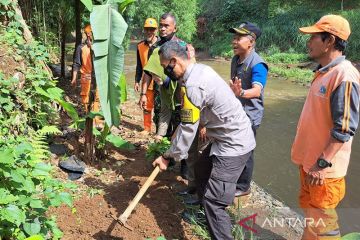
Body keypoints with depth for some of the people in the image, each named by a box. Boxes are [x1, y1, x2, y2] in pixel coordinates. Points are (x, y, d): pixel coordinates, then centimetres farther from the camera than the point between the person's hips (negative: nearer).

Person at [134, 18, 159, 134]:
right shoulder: (140, 46, 6)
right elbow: (139, 65, 13)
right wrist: (137, 81, 10)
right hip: (147, 82, 4)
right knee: (147, 106, 10)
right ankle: (147, 128, 24)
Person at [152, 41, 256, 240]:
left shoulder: (193, 87, -25)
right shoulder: (201, 68, 4)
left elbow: (188, 129, -20)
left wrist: (168, 156, -9)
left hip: (233, 145, -11)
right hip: (233, 136, 11)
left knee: (212, 200, -11)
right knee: (204, 172, 28)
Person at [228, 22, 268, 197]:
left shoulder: (257, 64, -22)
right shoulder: (235, 60, 5)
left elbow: (257, 90, -35)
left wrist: (241, 93, -54)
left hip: (249, 115, -8)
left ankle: (243, 187, 23)